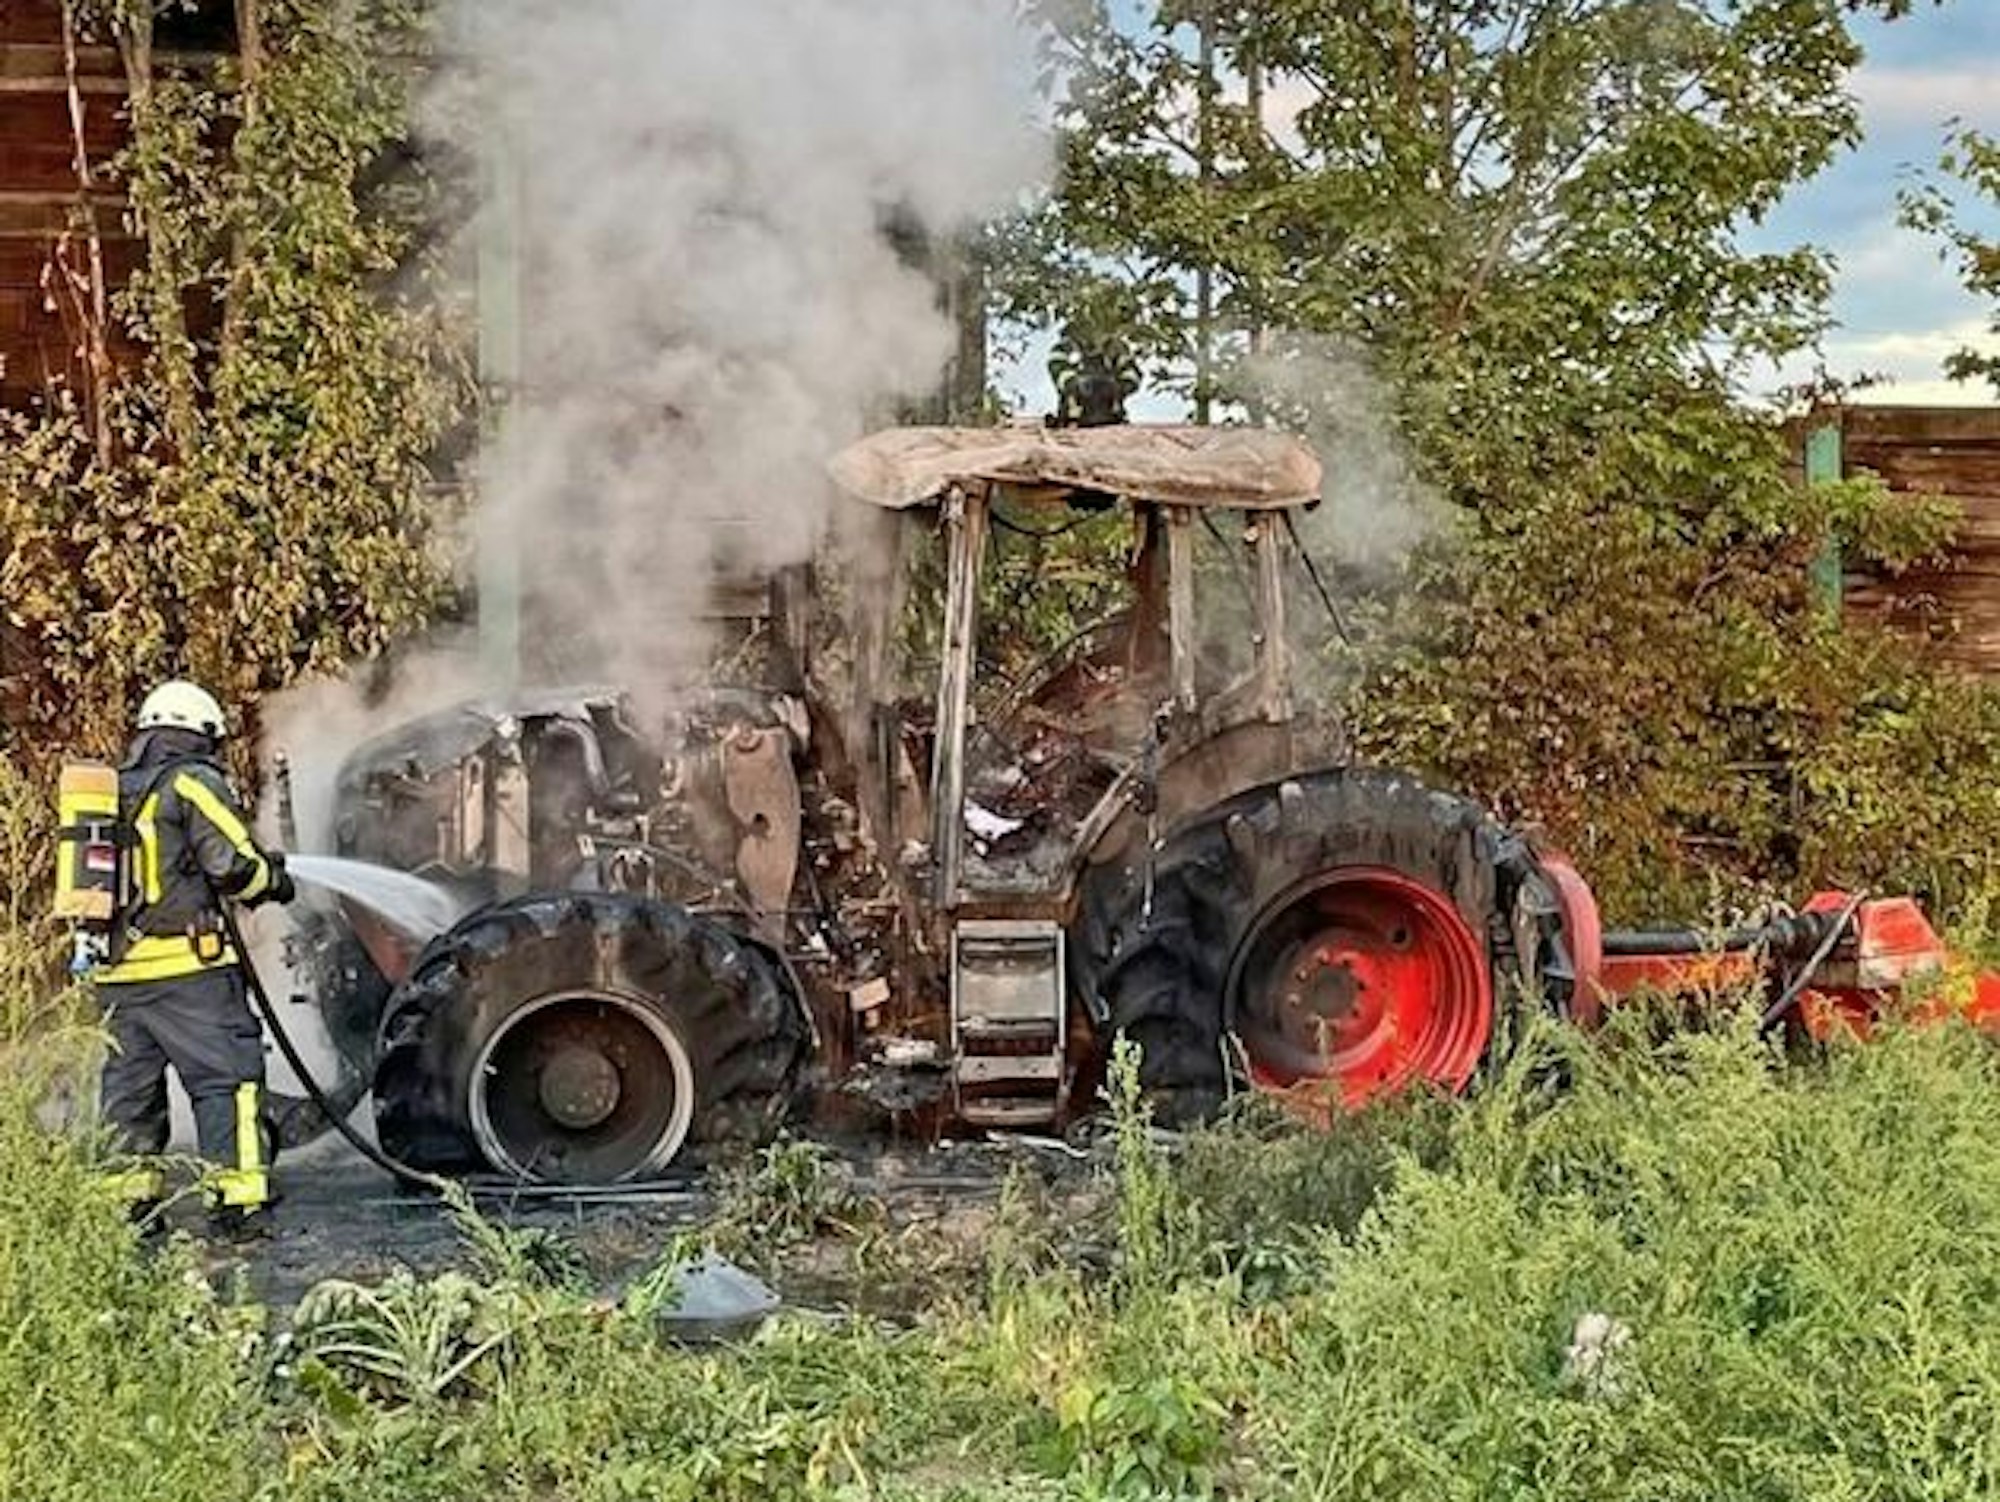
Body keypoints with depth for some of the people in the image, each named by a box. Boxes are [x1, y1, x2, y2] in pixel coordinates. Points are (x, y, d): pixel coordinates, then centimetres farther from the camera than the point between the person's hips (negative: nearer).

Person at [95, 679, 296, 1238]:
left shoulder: (114, 790, 19)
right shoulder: (192, 782, -4)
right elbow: (234, 863, -12)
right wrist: (275, 881, 7)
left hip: (119, 971, 7)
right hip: (186, 966, -7)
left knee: (129, 1086, 13)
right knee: (228, 1078, -4)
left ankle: (125, 1204, 14)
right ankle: (238, 1199, -8)